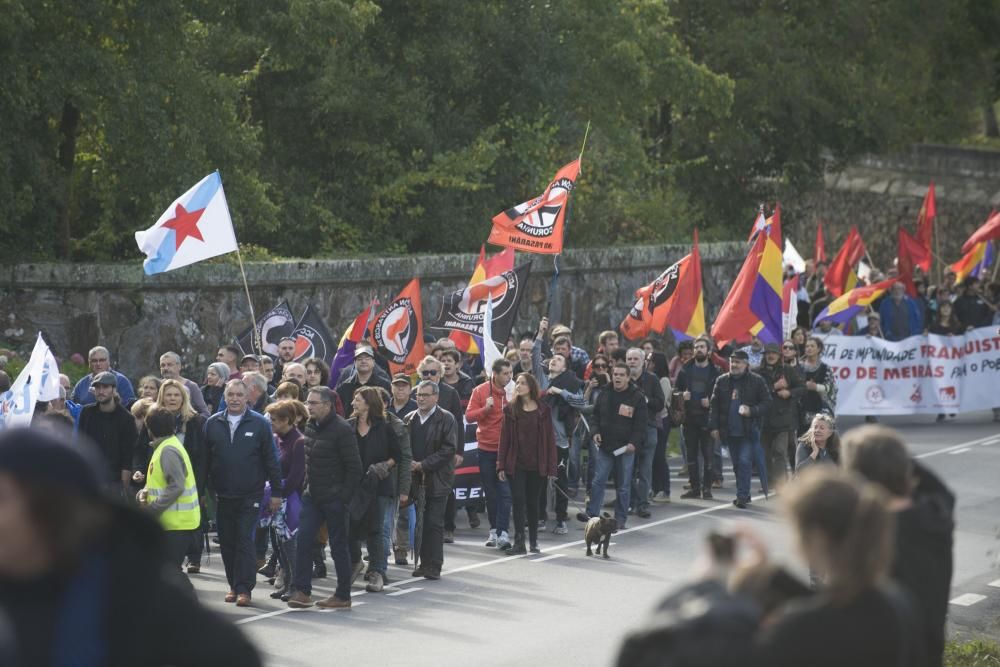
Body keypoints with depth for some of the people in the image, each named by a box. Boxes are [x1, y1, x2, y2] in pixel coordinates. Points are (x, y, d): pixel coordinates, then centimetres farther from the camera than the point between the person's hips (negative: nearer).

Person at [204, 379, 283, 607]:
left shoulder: (259, 423, -1)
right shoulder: (213, 423, 5)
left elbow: (270, 459, 0)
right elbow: (204, 459, 9)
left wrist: (276, 492, -2)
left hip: (250, 495, -3)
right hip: (222, 494, 3)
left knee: (245, 541, -8)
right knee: (227, 542, 8)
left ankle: (244, 588, -6)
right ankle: (234, 585, 20)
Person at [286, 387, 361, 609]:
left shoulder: (342, 430, -15)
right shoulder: (310, 426, 8)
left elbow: (354, 467, -16)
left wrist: (345, 496, -18)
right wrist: (306, 486, 12)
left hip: (334, 499, -7)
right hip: (312, 496, 7)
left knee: (339, 546, 2)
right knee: (302, 541, -2)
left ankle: (343, 596, 11)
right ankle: (302, 591, 0)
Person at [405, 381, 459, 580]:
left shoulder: (446, 419, -3)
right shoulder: (410, 419, 13)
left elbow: (449, 449, -9)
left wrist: (423, 465, -13)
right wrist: (410, 465, -4)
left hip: (437, 479, -5)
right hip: (416, 479, 5)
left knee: (434, 523, -6)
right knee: (421, 523, 5)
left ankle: (434, 565, -5)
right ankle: (424, 562, 12)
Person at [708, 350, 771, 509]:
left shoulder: (757, 381, -4)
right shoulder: (722, 381, 7)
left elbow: (767, 402, -2)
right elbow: (714, 405, 9)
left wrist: (752, 411, -18)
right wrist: (714, 426, 2)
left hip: (749, 431, -5)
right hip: (730, 430, 5)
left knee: (744, 461, -13)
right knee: (737, 464, 11)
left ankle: (742, 496, -10)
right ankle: (744, 495, 21)